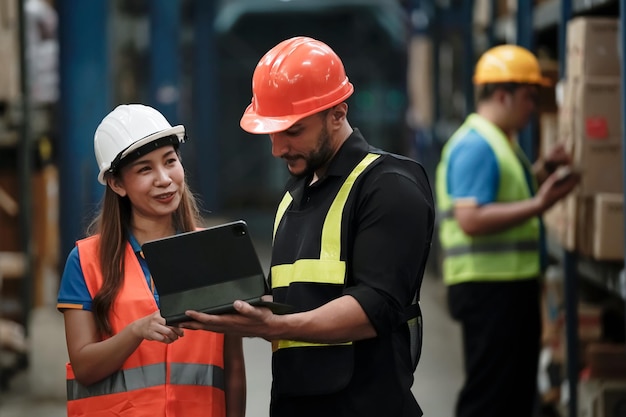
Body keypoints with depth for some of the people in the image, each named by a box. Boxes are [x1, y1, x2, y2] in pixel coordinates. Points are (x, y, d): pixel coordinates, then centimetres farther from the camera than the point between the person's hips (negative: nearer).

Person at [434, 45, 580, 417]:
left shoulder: (501, 143, 17)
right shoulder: (475, 146, -16)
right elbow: (471, 219, -26)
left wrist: (540, 173, 14)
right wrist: (538, 205, -25)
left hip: (513, 285, 11)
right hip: (488, 287, -11)